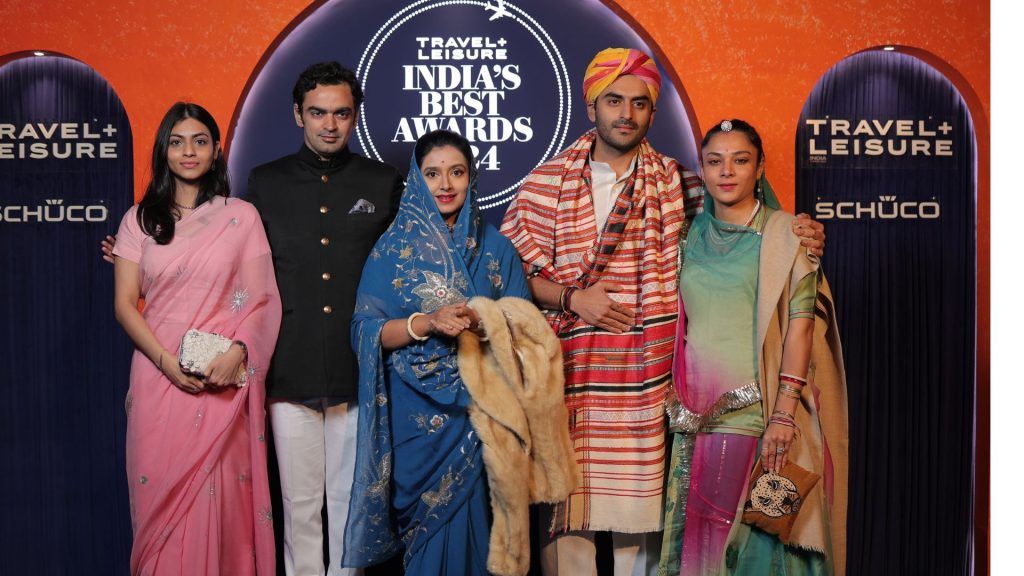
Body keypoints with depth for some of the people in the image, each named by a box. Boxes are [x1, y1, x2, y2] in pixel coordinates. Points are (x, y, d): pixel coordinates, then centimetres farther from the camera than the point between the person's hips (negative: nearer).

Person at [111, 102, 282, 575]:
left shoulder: (241, 216, 4)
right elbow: (124, 303, 3)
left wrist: (237, 353, -15)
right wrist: (167, 362, -11)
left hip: (225, 381, -1)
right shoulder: (139, 220, 8)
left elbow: (264, 300, 1)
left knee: (220, 496, 2)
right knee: (162, 496, 6)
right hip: (159, 377, 1)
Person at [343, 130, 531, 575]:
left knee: (469, 514, 2)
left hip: (477, 402, 1)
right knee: (425, 516, 4)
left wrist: (482, 324, -17)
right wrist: (427, 323, -19)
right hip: (416, 410, -1)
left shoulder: (494, 246, 6)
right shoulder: (393, 247, 2)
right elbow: (367, 330, -4)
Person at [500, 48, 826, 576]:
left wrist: (793, 228, 1)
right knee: (566, 508, -1)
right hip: (569, 374, -1)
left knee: (639, 510, 5)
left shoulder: (674, 183, 9)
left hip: (647, 380, 1)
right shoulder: (546, 183, 5)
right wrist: (572, 298, -8)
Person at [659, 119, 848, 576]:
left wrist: (785, 413, -16)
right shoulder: (693, 235, 12)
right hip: (697, 415, 4)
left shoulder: (783, 234, -1)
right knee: (697, 535, 8)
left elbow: (800, 323, -7)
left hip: (759, 413, -4)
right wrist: (677, 397, 8)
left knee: (759, 537, 0)